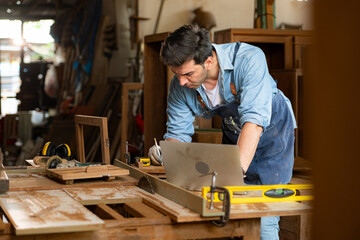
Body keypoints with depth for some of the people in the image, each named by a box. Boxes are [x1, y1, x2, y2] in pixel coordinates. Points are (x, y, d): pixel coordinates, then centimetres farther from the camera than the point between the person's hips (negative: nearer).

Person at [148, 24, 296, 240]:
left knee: (263, 221, -14)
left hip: (271, 134, -4)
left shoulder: (249, 59, -33)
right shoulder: (180, 86, -18)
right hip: (234, 137, 5)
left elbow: (254, 119, -41)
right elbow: (178, 132, -8)